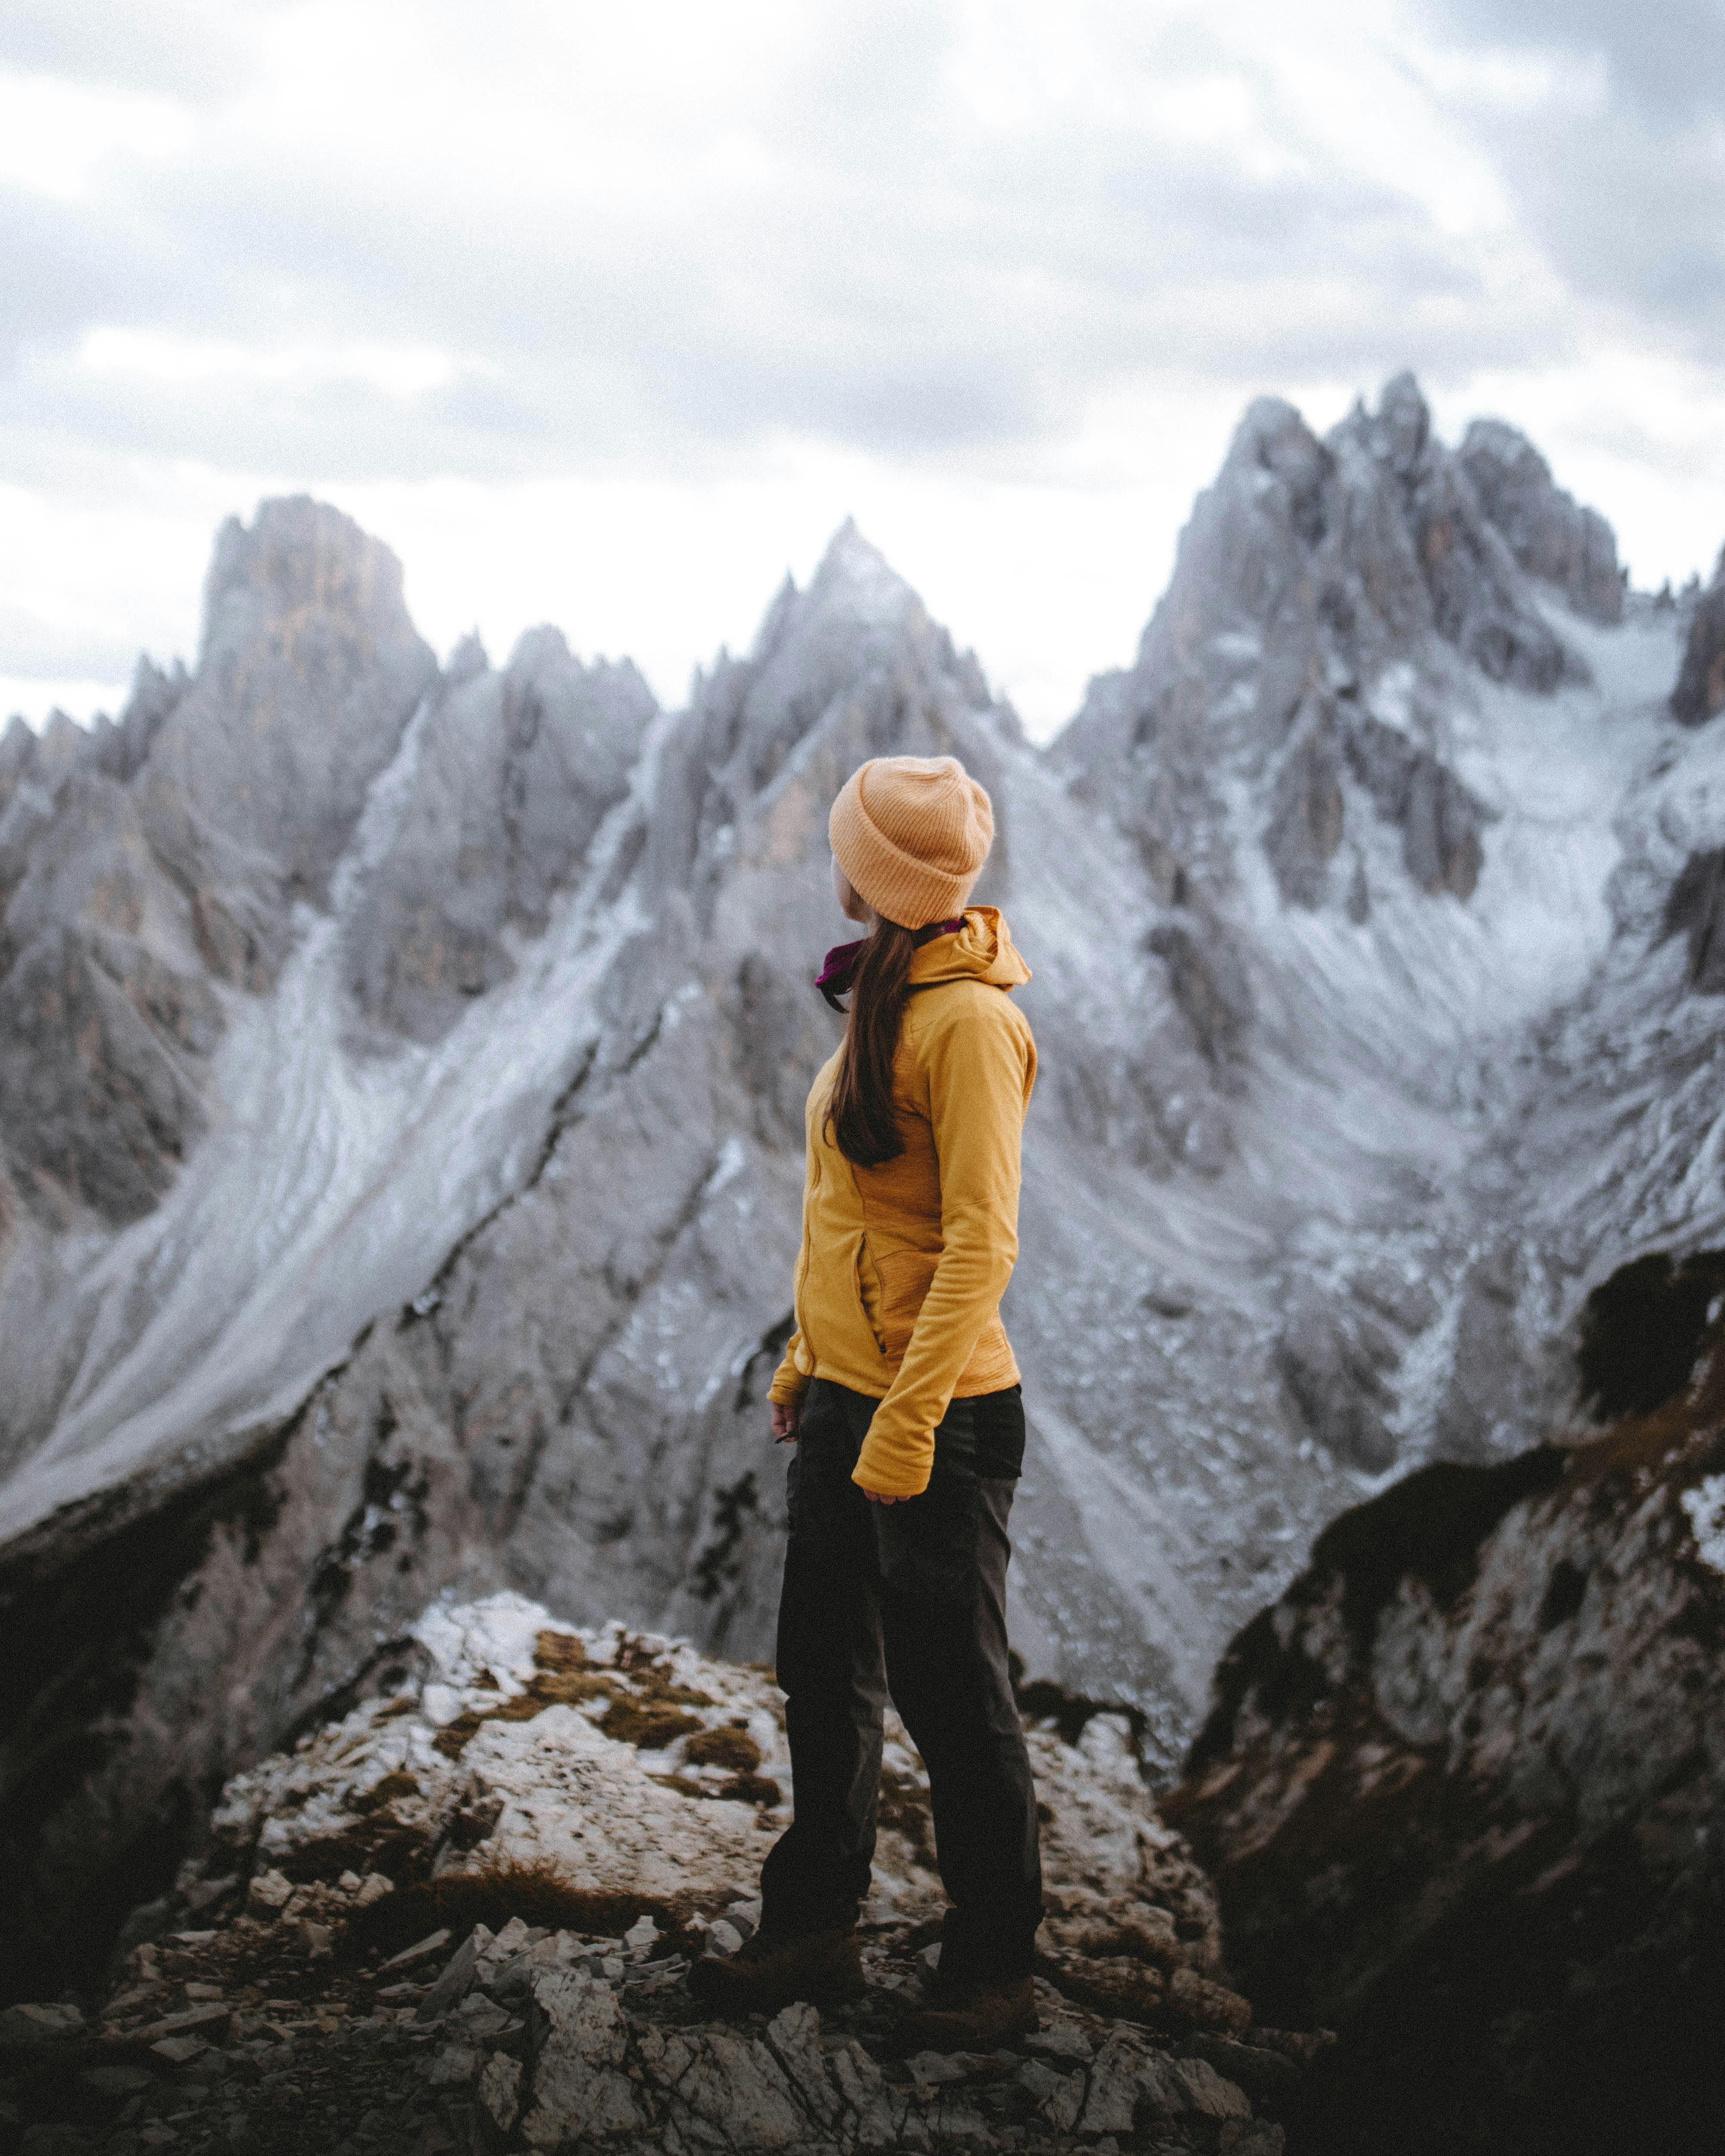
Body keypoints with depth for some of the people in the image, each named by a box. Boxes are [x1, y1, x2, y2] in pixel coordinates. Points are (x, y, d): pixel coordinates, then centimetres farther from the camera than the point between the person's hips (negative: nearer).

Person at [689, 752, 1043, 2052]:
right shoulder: (880, 998, 10)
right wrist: (811, 1357, 21)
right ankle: (816, 1933, 30)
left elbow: (982, 1242, -22)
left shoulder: (970, 1020, -18)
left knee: (956, 1699, 1)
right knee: (826, 1678, 17)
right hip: (847, 1403, 9)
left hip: (942, 1418, -9)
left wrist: (909, 1421, -26)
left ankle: (996, 1976, 15)